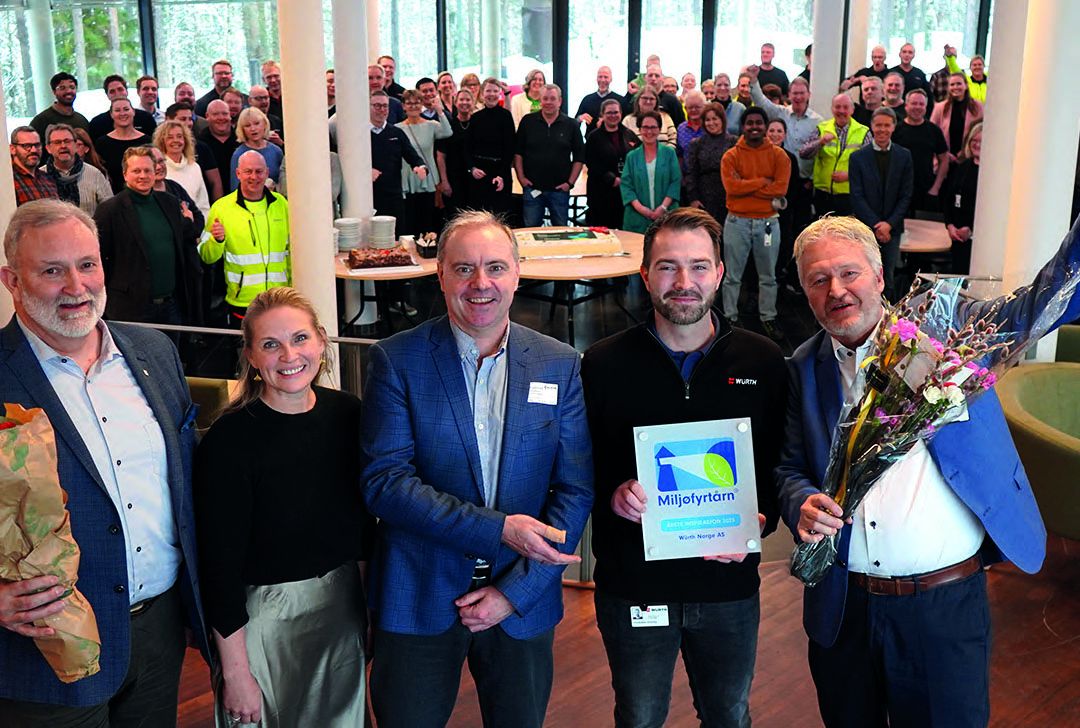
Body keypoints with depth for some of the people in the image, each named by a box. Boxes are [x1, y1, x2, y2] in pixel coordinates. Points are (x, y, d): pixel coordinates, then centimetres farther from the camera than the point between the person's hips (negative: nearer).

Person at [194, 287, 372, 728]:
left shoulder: (346, 413, -5)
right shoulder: (230, 439, -19)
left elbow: (363, 522, 6)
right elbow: (220, 564, -16)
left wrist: (373, 605, 9)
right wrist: (235, 673, -14)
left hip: (344, 606, 5)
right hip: (263, 617, -5)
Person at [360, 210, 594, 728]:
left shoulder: (560, 365, -1)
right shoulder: (397, 360, -7)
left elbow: (576, 491, -3)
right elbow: (384, 482, -15)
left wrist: (514, 592, -10)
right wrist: (499, 529, -22)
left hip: (523, 601, 2)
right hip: (419, 602, -2)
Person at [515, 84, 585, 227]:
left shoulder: (571, 125, 2)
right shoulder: (528, 121, 2)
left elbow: (579, 157, 5)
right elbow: (517, 152, 6)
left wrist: (570, 182, -2)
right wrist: (521, 177, -1)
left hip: (560, 189, 0)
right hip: (532, 187, 0)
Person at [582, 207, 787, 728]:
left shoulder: (764, 362, -2)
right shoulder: (603, 365, -7)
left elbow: (780, 465, 3)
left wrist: (760, 522, -14)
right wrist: (611, 494, -21)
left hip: (730, 584, 1)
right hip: (632, 584, -1)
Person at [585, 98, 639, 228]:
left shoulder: (629, 135, 12)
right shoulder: (594, 137, 3)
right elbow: (592, 164, -5)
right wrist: (613, 179, -12)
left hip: (626, 190, 3)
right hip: (601, 191, -3)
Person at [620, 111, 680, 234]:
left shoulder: (669, 153, 6)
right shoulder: (632, 156, 9)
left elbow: (676, 182, 1)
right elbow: (625, 184, 3)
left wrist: (663, 207, -11)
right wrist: (639, 207, -11)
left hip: (665, 216, -1)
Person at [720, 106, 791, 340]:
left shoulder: (778, 155, 0)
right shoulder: (731, 156, -2)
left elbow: (780, 188, -12)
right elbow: (731, 186, -17)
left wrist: (746, 186, -13)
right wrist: (762, 181, -14)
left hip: (768, 222, 1)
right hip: (737, 222, -1)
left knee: (768, 276, 11)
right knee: (733, 276, 6)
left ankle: (768, 318, 24)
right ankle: (730, 318, 17)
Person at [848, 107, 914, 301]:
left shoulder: (904, 156, 6)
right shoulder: (858, 157, 2)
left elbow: (906, 196, 3)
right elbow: (857, 196, -3)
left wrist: (889, 223, -9)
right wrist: (875, 225, -10)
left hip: (892, 228, 1)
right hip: (865, 227, -1)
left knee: (888, 278, 4)